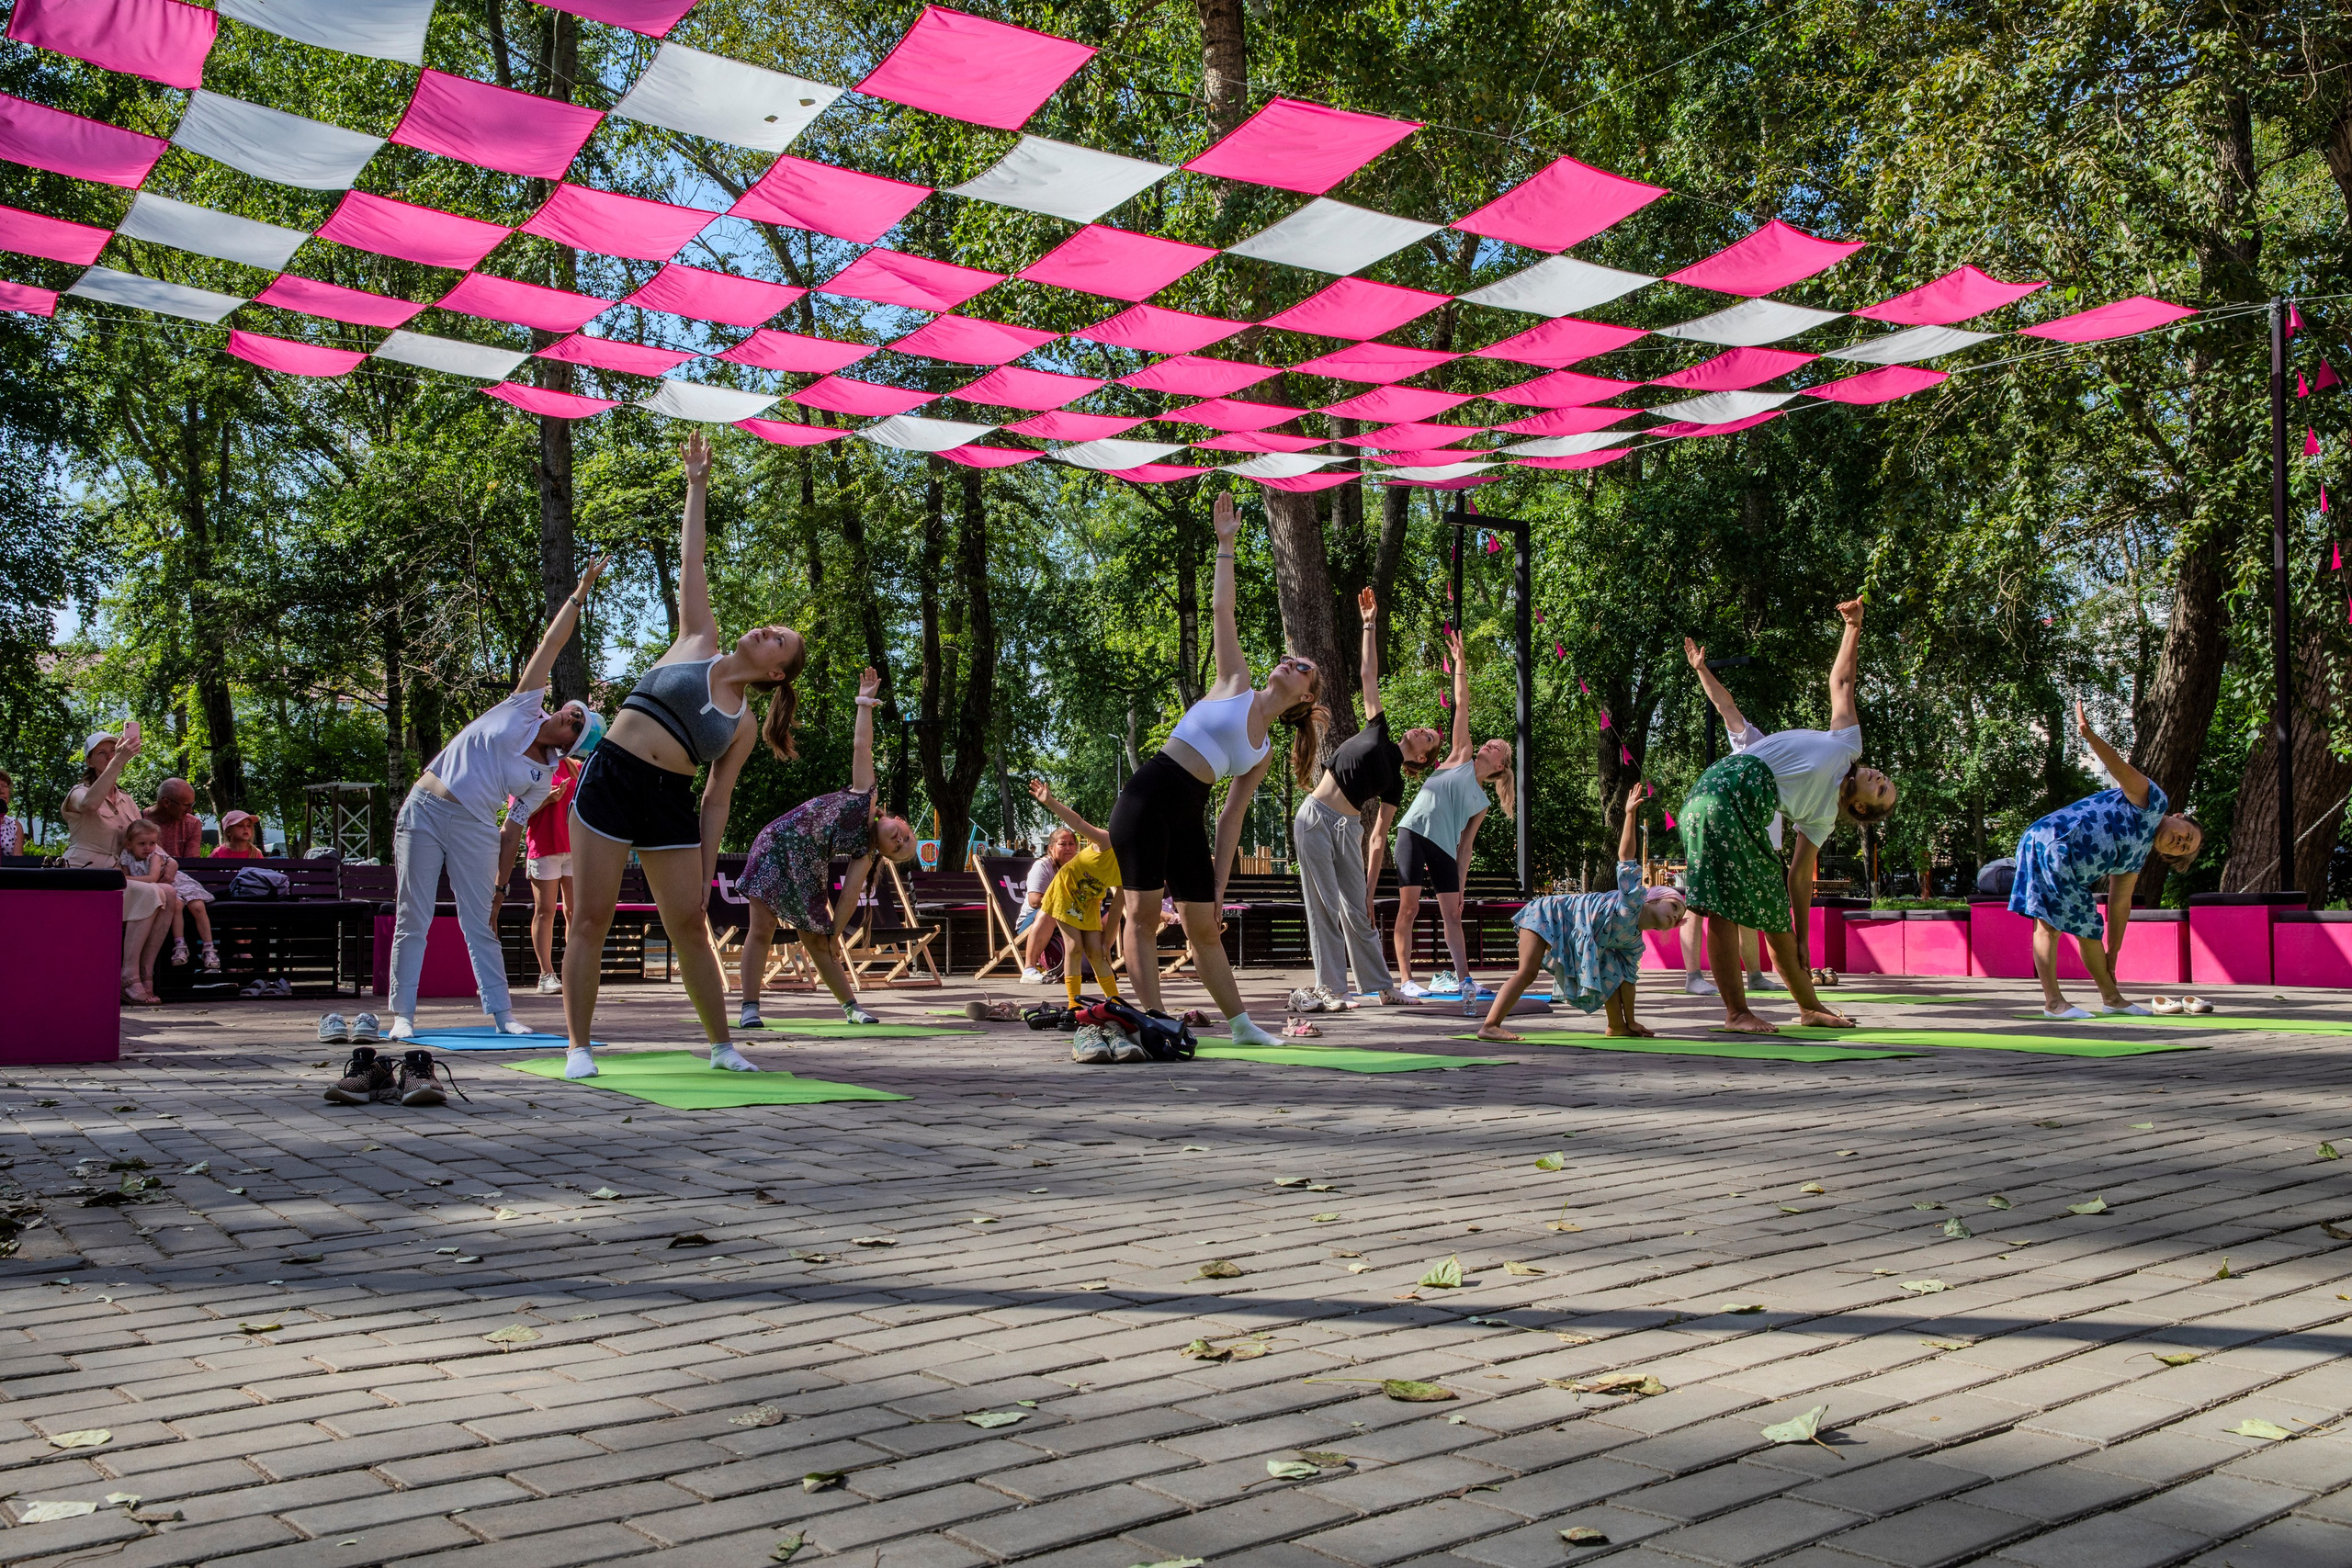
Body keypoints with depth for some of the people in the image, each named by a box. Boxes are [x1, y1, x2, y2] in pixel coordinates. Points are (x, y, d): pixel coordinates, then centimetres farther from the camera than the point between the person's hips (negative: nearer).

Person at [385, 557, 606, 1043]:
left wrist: (500, 884, 1)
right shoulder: (525, 706, 2)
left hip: (474, 828, 1)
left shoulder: (543, 778, 6)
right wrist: (580, 594, 2)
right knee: (412, 919, -1)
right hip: (424, 809, -1)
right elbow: (552, 642, 2)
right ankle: (402, 1014, 4)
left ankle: (502, 1012, 7)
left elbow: (512, 831, 8)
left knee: (482, 925, 1)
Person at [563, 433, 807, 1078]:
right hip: (609, 779, -1)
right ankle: (579, 1048, 3)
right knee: (590, 919, -4)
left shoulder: (743, 724, 10)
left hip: (669, 803, 1)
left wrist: (706, 874, 3)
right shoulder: (699, 642, 9)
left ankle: (721, 1044, 15)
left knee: (691, 926, 2)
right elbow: (690, 564, 11)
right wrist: (697, 488, 12)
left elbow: (717, 801, 9)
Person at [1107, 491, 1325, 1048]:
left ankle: (1240, 1023, 17)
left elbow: (1231, 820, 13)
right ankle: (1155, 1019, -9)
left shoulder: (1263, 752, 15)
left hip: (1188, 819, 4)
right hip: (1147, 798, -4)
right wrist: (1226, 544, 7)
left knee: (1204, 927, 6)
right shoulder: (1235, 684, 9)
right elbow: (1222, 609, 7)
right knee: (1143, 913, -9)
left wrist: (1218, 888, 7)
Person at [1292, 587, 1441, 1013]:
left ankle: (1381, 986, 14)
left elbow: (1378, 839, 7)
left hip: (1346, 829, 1)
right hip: (1314, 819, -1)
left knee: (1356, 913, 2)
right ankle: (1331, 988, 0)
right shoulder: (1378, 732, 11)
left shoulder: (1395, 786, 10)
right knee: (1324, 908, -4)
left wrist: (1369, 890, 1)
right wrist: (1370, 627, 13)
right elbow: (1369, 677, 14)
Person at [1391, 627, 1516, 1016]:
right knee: (1409, 907, -9)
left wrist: (1459, 886, 9)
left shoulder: (1481, 804, 20)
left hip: (1444, 850, 4)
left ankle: (1463, 980, 3)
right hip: (1414, 833, -4)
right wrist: (1460, 663, 10)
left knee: (1453, 914, 1)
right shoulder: (1461, 757, 15)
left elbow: (1465, 847, 17)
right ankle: (1405, 978, -8)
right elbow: (1461, 706, 11)